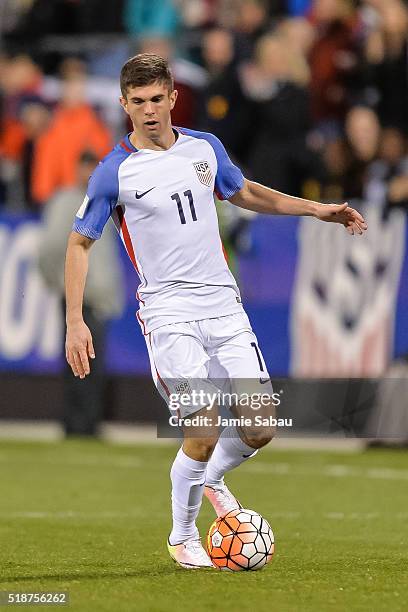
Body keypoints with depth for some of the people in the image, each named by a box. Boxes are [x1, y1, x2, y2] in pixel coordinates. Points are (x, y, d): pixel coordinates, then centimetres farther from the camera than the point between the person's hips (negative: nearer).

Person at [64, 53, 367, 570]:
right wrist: (75, 322, -7)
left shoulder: (205, 148, 6)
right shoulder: (115, 172, -7)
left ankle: (213, 480, 32)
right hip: (169, 312, -5)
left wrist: (316, 210, 21)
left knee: (260, 429, -2)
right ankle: (182, 538, 6)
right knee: (204, 428, -17)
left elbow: (244, 193, 26)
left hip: (224, 308, 5)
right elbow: (79, 243, 1)